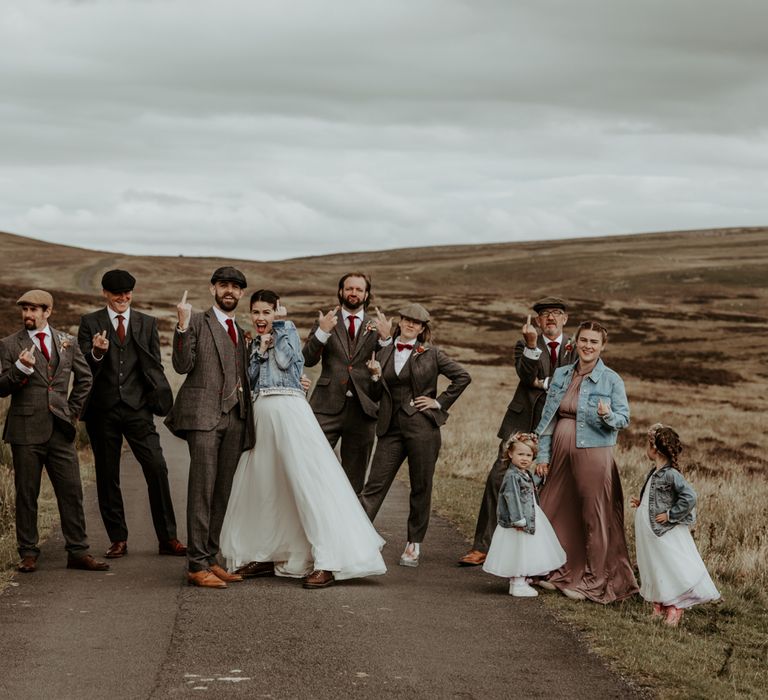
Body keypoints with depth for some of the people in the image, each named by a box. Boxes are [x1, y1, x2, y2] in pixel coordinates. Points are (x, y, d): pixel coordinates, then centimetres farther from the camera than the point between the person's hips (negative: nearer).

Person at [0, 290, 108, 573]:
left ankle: (78, 552, 6)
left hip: (60, 430, 2)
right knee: (26, 494, 2)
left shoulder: (67, 342, 10)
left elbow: (84, 377, 22)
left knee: (72, 491, 1)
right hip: (26, 430, -2)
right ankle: (28, 553, 11)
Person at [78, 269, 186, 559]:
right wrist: (96, 353, -23)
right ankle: (118, 539, 14)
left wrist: (160, 399, 0)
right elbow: (83, 368, -1)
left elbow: (154, 366, 14)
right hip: (103, 410, 0)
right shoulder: (90, 323, 5)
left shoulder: (147, 323, 11)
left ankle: (167, 538, -3)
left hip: (137, 407, 0)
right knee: (107, 475, 5)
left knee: (157, 469, -9)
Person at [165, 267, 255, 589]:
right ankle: (196, 565, -12)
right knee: (202, 489, -11)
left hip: (235, 417, 7)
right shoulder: (197, 322, 3)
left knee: (222, 492, 6)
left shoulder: (241, 332, 23)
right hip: (204, 415, -7)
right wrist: (183, 326, -18)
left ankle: (211, 559, 10)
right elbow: (183, 365, -8)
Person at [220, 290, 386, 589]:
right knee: (259, 485, 8)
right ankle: (259, 555, 20)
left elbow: (285, 361, -11)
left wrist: (279, 325, -2)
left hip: (288, 409, -7)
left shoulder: (288, 329, 5)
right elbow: (249, 379, 12)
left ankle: (327, 562, -16)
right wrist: (261, 350, 1)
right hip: (261, 413, 7)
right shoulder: (255, 343, 20)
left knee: (308, 480, -12)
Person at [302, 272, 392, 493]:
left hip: (362, 407, 2)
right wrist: (322, 332, -16)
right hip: (328, 407, -1)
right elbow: (308, 360, -2)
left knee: (355, 473, 8)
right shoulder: (326, 321, 8)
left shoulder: (376, 326, 10)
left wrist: (386, 338, -13)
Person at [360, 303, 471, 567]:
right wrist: (376, 376, -4)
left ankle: (414, 545, 14)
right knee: (375, 485, -3)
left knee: (421, 488, 4)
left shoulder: (431, 354, 2)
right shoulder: (384, 354, 12)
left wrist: (440, 402, -1)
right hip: (391, 427, 3)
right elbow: (378, 394, 15)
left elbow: (463, 377, 3)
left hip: (422, 426, -3)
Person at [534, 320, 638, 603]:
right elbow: (548, 417, 12)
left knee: (593, 518, -1)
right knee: (557, 513, 10)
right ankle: (562, 572, 26)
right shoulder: (561, 375, 9)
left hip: (593, 454, -5)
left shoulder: (611, 380, -4)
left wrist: (607, 415, -27)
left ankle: (593, 581, 8)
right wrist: (543, 455, 7)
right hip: (561, 453, 5)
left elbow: (624, 417, -4)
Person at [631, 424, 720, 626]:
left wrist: (670, 515, -22)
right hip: (649, 534, 10)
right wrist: (641, 504, 10)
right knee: (653, 569, 15)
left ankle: (675, 609, 5)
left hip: (666, 535, -10)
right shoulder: (654, 473, 8)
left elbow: (689, 497, -28)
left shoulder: (671, 474, -20)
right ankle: (659, 607, 23)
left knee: (671, 569, -2)